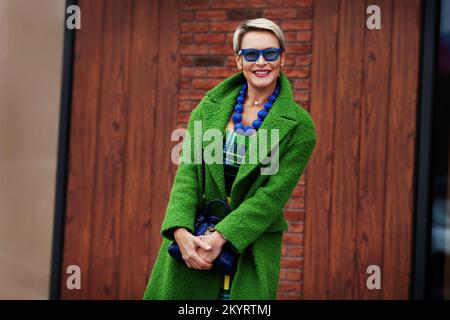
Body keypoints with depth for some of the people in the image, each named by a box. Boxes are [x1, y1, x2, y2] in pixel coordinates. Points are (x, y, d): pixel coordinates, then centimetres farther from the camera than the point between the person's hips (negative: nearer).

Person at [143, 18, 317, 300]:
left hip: (252, 245, -2)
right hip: (191, 239, 2)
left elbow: (273, 194, -10)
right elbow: (188, 171, -3)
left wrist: (221, 236, -19)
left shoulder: (299, 125, -4)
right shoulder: (210, 107, 5)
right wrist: (181, 230, -18)